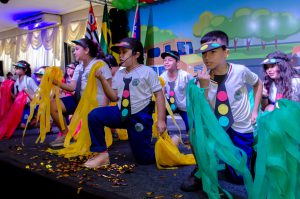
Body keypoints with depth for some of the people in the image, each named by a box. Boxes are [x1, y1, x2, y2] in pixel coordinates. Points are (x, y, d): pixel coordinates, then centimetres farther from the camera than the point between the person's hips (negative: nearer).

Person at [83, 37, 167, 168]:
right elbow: (114, 97, 4)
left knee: (144, 158, 0)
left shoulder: (147, 71, -9)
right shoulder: (119, 73, 7)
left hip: (140, 116, -5)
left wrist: (161, 120, -17)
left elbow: (159, 95, -10)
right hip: (121, 113, 5)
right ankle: (102, 154, -6)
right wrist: (102, 79, -8)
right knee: (94, 115, -18)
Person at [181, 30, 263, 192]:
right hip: (218, 127, 2)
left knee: (238, 177, 0)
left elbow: (258, 84, 6)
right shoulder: (203, 78, -13)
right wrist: (204, 86, -28)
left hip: (241, 129, -1)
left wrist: (255, 111, -2)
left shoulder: (240, 71, -16)